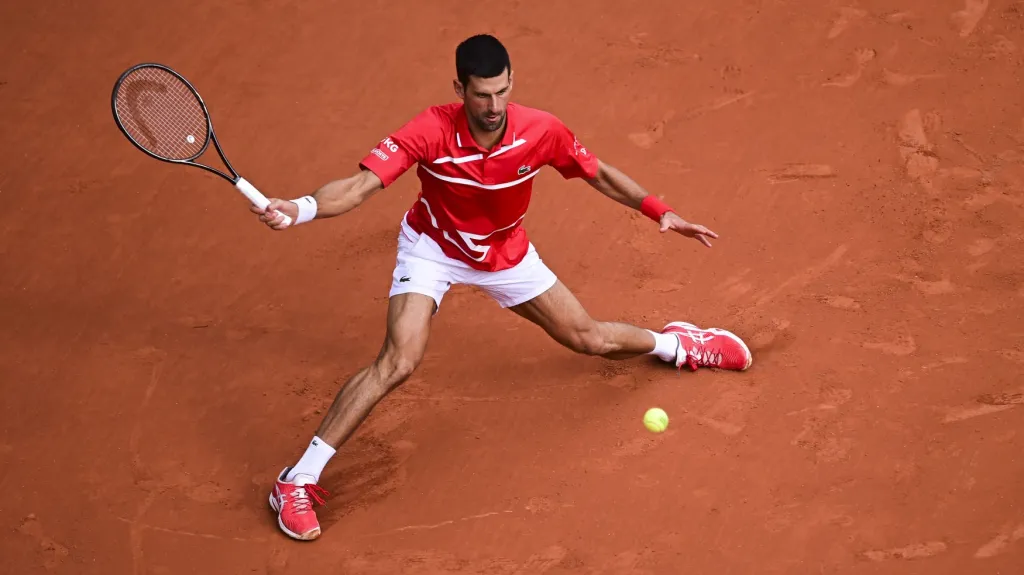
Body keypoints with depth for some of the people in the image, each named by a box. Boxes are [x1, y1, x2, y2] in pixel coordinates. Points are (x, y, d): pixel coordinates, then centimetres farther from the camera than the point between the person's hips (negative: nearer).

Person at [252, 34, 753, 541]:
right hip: (433, 247, -3)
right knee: (398, 362, -24)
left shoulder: (541, 131, -25)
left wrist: (660, 212, -15)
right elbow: (359, 187, -41)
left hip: (505, 252, 3)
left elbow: (600, 175, -7)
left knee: (588, 338, 11)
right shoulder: (430, 131, -34)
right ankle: (298, 481, -17)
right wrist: (300, 209, -59)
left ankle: (675, 344, 48)